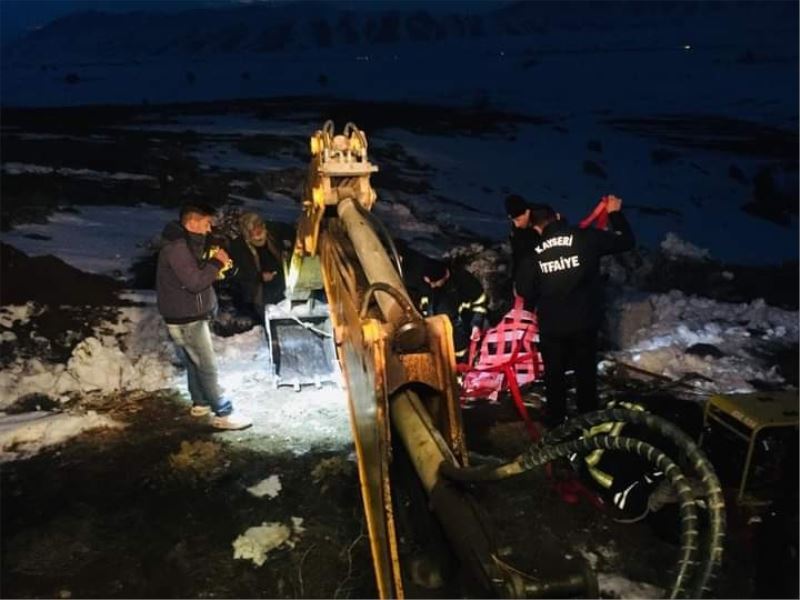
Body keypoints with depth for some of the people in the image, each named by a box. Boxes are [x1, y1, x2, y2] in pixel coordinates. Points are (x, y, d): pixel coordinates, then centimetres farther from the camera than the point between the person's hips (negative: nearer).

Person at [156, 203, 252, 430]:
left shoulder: (184, 244, 11)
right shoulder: (176, 247, -23)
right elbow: (194, 282, -27)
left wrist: (212, 263, 5)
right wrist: (216, 263, -18)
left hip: (189, 316, 10)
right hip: (185, 319, -10)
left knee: (195, 363, 20)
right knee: (207, 366, -5)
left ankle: (201, 403, 33)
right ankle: (223, 414, 1)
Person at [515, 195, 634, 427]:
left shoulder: (533, 253, -7)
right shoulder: (586, 238, -9)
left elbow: (525, 291, -5)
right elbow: (626, 241, 1)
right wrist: (615, 214, 15)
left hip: (551, 327, 0)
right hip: (585, 322, 1)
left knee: (554, 376, 18)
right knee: (586, 374, 19)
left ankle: (556, 423, 29)